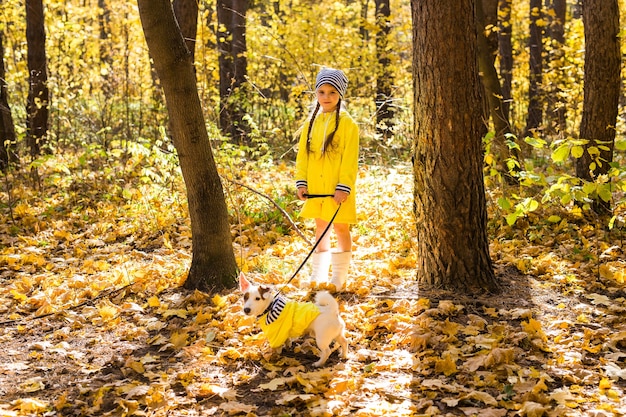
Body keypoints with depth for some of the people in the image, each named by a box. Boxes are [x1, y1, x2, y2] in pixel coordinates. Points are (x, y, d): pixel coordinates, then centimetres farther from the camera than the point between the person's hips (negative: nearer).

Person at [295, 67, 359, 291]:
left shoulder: (347, 123, -7)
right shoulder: (312, 123, 8)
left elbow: (350, 158, -11)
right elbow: (302, 154, 9)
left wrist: (344, 186, -16)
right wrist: (301, 181, 1)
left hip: (337, 188, -5)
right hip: (316, 187, 5)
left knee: (341, 228, 2)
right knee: (321, 227, 12)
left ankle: (339, 277, 9)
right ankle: (318, 274, 19)